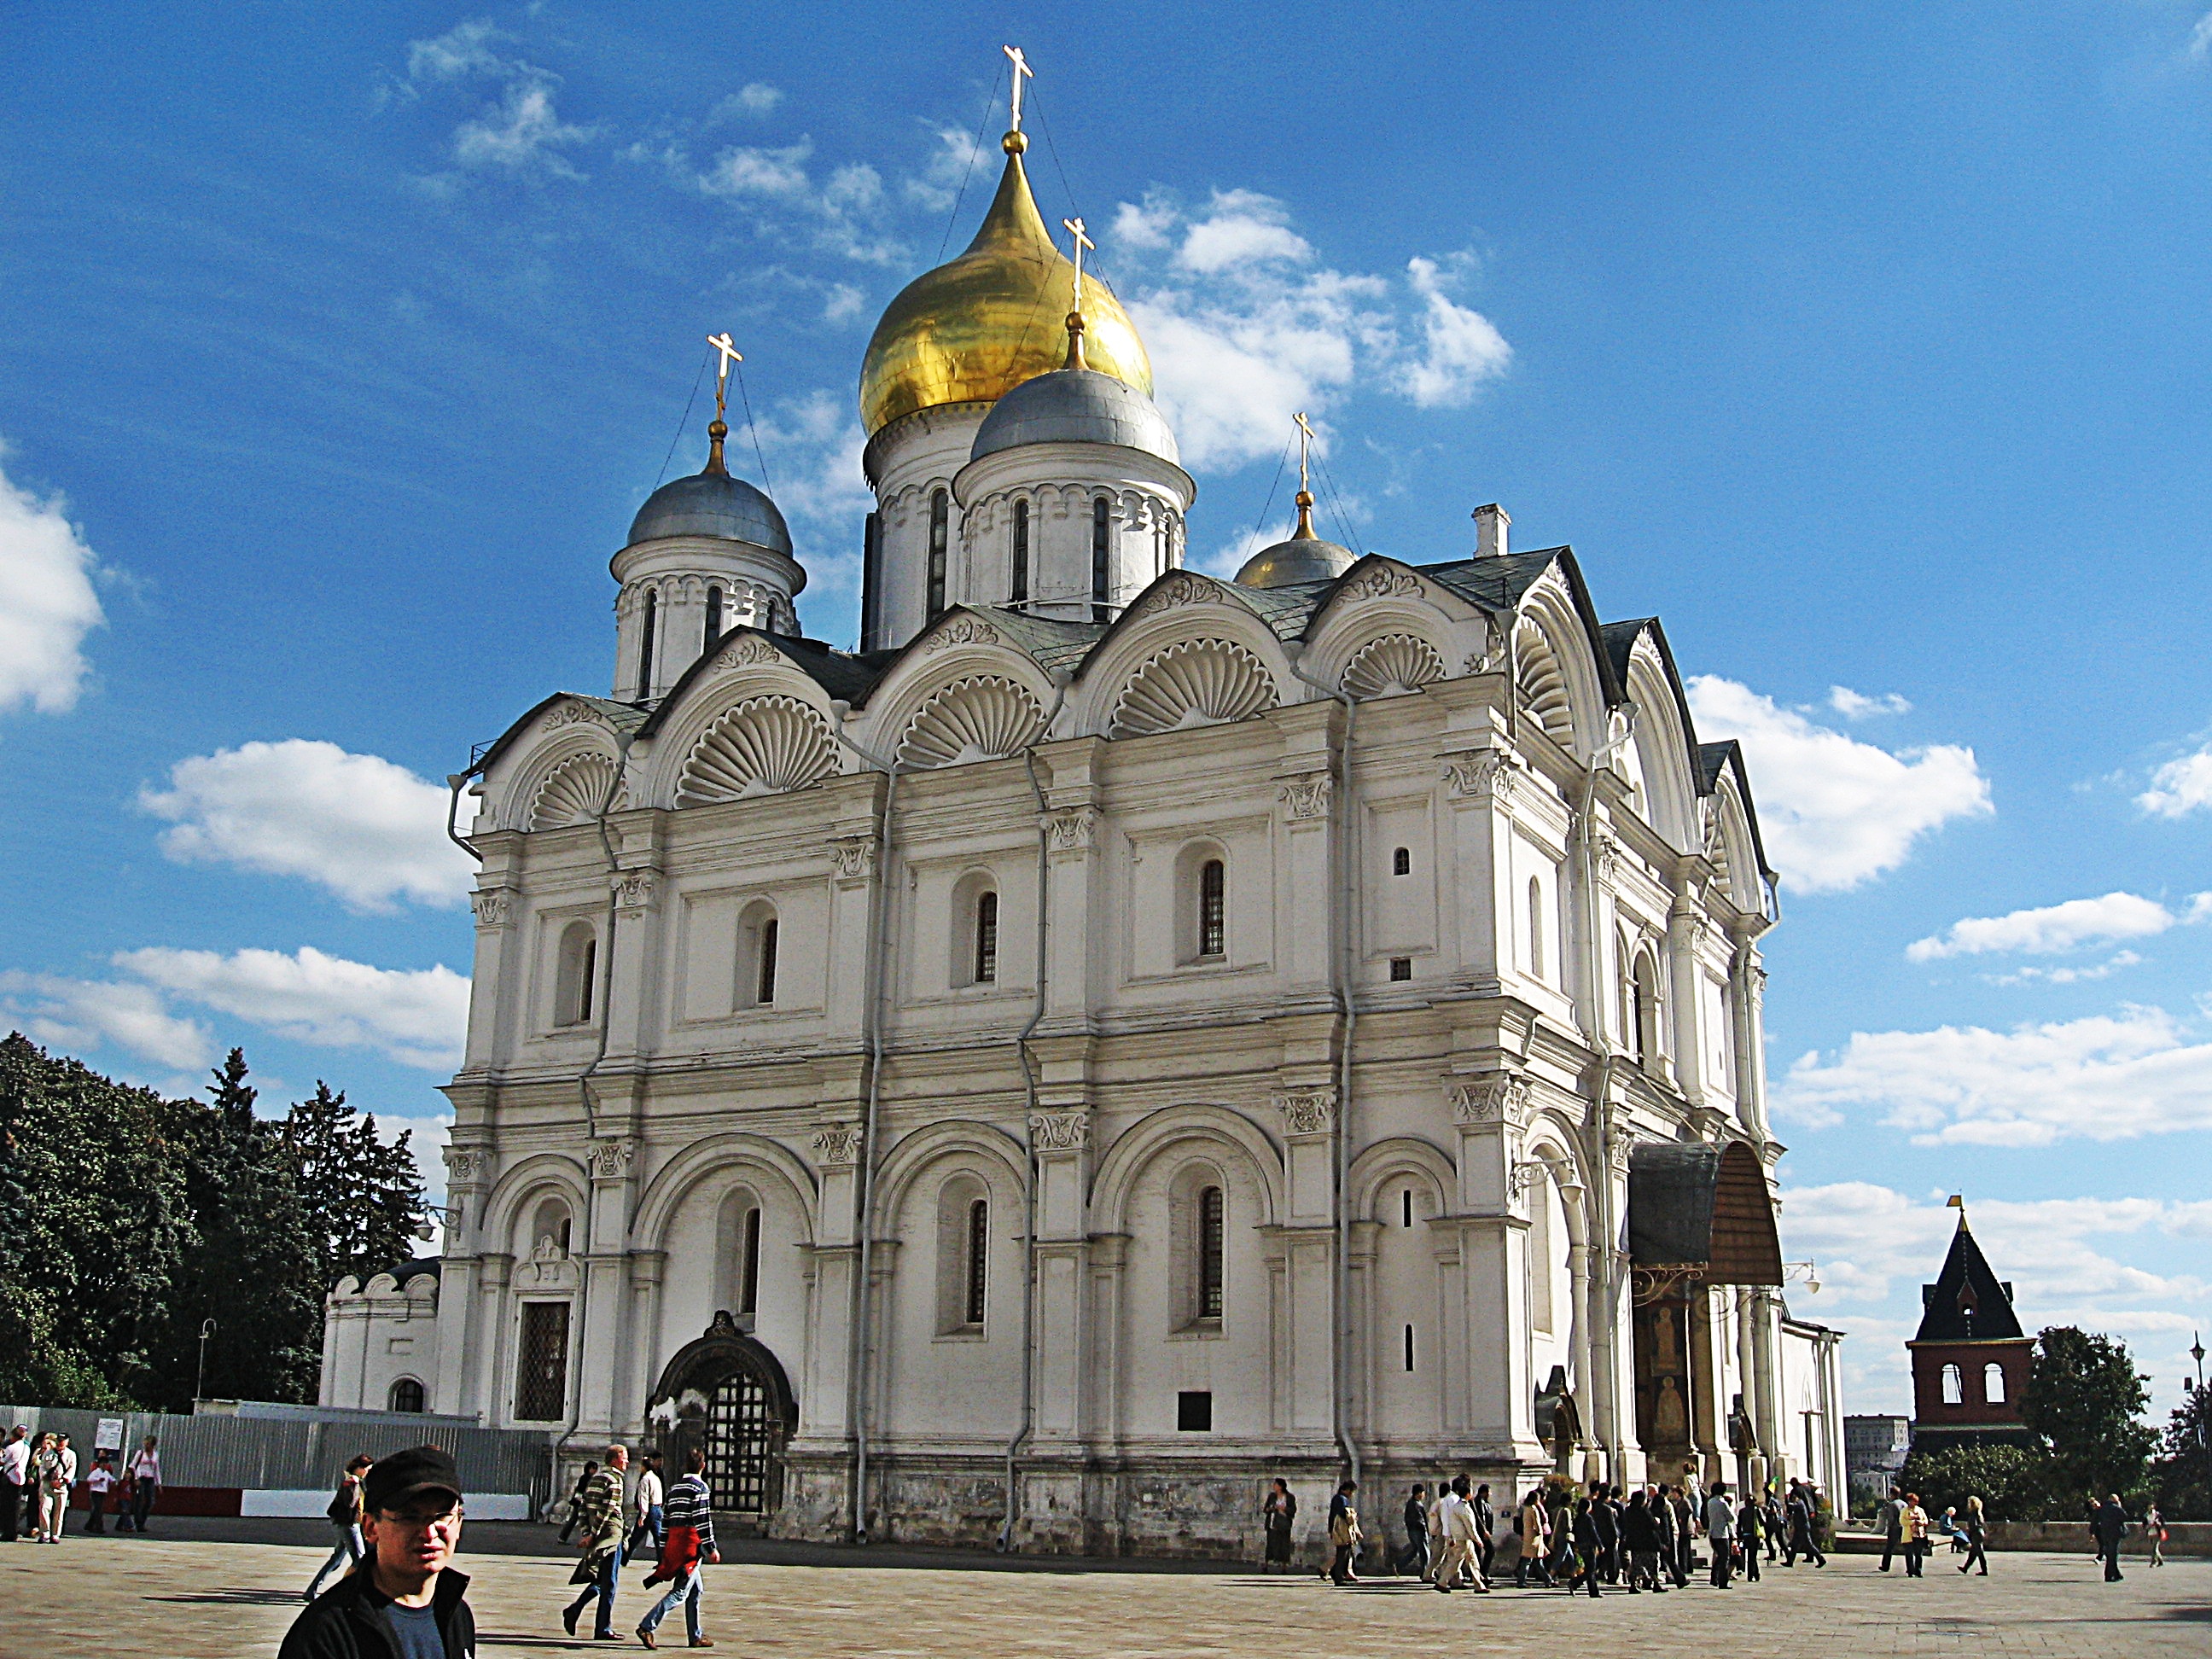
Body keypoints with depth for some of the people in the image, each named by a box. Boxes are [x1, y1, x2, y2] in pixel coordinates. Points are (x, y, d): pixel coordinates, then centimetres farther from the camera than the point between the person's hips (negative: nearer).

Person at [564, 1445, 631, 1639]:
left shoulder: (595, 1478, 16)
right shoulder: (614, 1480, -11)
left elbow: (582, 1506, 13)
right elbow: (606, 1510, -19)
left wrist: (586, 1532, 8)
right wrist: (593, 1534, -19)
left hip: (596, 1536, 8)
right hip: (610, 1535, -8)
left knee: (600, 1580, 18)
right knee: (609, 1583, -1)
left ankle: (574, 1610, 5)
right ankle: (603, 1629, 1)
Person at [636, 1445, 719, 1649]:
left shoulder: (675, 1488, 16)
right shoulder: (700, 1488, -9)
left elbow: (666, 1519, 16)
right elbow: (703, 1521, -14)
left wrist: (664, 1549, 20)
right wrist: (712, 1549, -11)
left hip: (673, 1542, 8)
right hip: (691, 1544, -8)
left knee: (696, 1590, 16)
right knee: (680, 1592, -8)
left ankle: (696, 1636, 18)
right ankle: (647, 1627, -19)